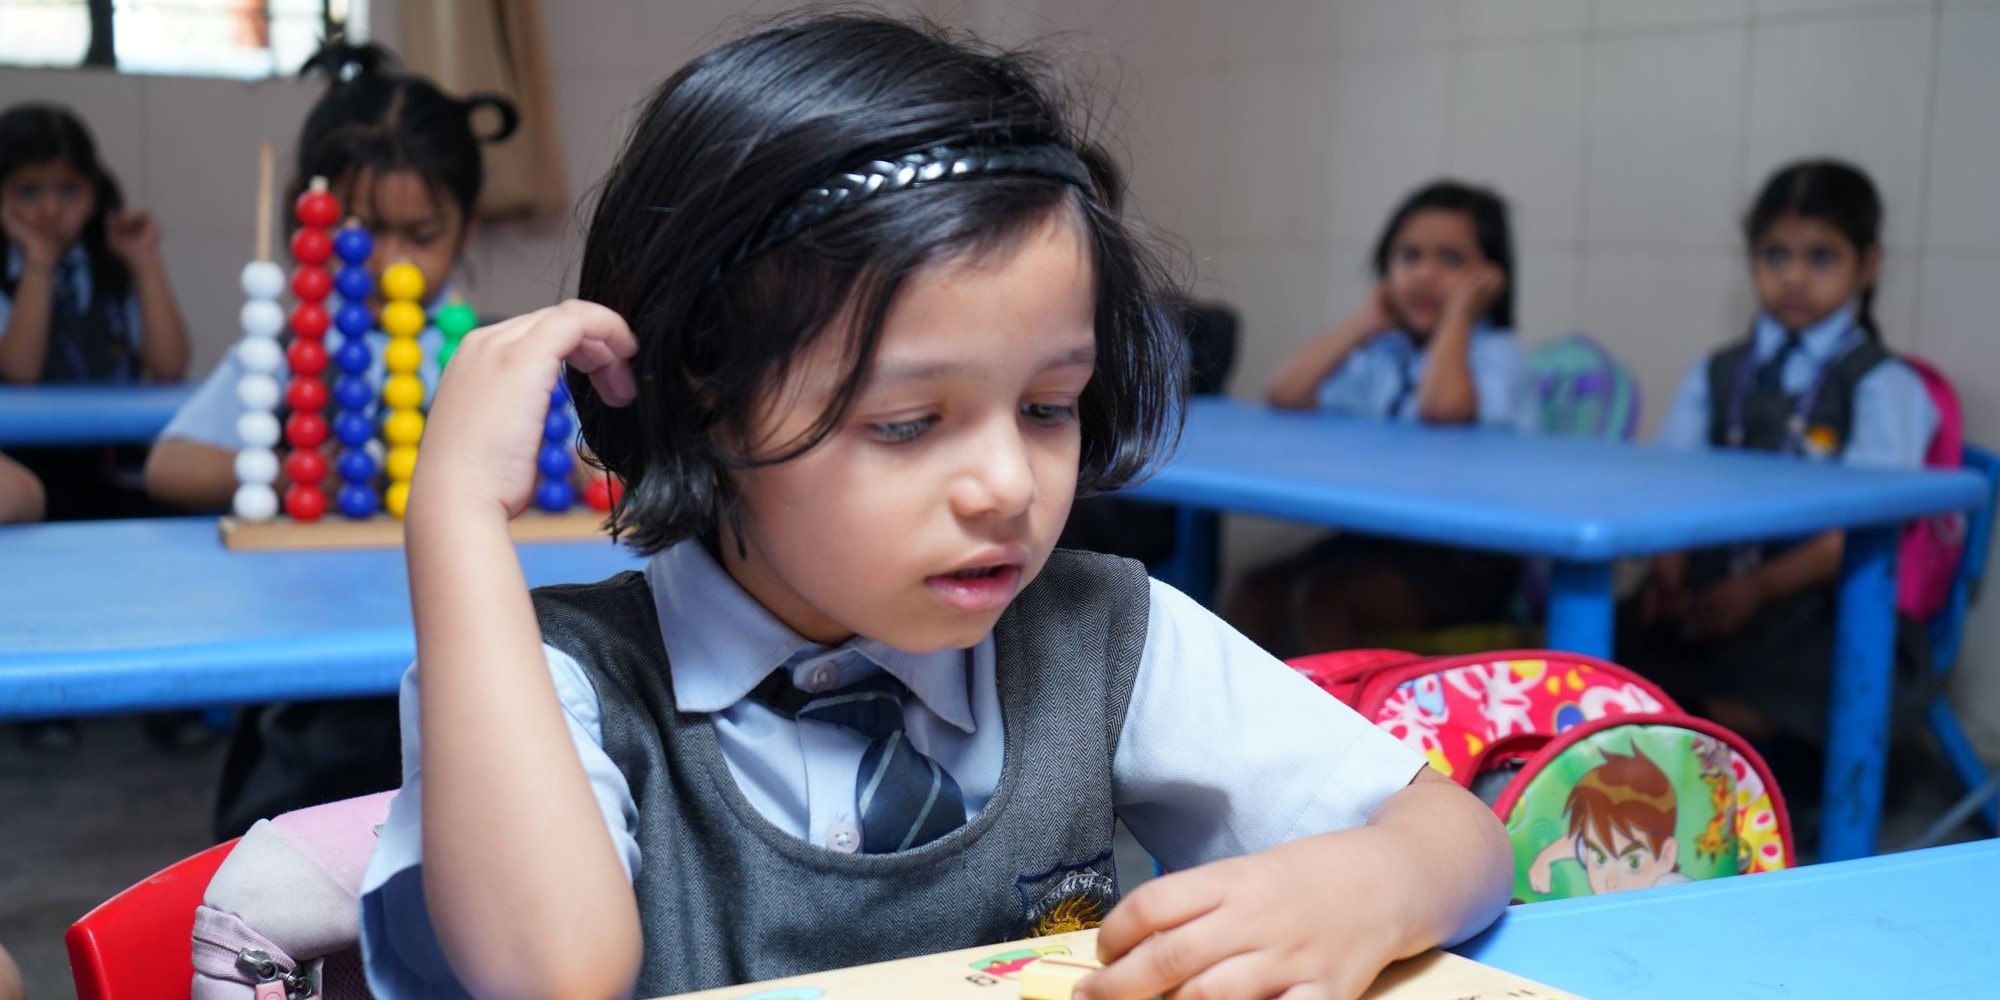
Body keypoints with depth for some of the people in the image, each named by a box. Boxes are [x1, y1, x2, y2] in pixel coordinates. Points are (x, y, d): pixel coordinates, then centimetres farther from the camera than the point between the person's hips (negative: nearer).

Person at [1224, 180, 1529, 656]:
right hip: (1375, 536, 7)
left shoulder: (1495, 352, -6)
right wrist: (1364, 322, 3)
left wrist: (1458, 314, -13)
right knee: (1254, 593, -12)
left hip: (1464, 560, -7)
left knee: (1322, 598, -26)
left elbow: (1443, 406, -28)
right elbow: (1285, 395, 1)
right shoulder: (1380, 354, 12)